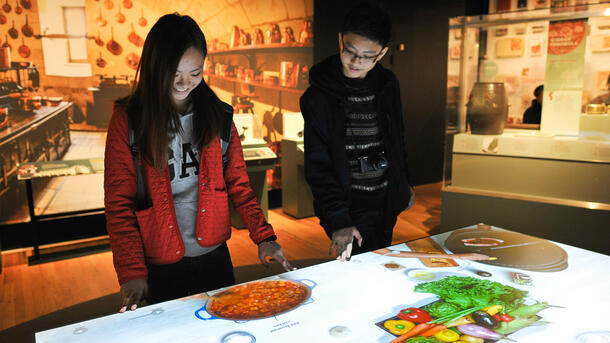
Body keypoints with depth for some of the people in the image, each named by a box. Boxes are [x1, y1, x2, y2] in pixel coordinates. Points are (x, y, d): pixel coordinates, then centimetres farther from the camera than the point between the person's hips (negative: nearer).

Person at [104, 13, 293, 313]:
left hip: (214, 254, 3)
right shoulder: (128, 120, -9)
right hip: (159, 265, -2)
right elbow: (119, 202, -8)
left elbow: (238, 184, 3)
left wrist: (264, 236, -8)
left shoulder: (218, 115, -1)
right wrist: (131, 271, -16)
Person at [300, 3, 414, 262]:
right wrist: (339, 219, -22)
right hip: (349, 206, -5)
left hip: (386, 203, 5)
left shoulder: (387, 85, 3)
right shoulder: (318, 96, -13)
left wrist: (403, 183, 22)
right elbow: (318, 166, -15)